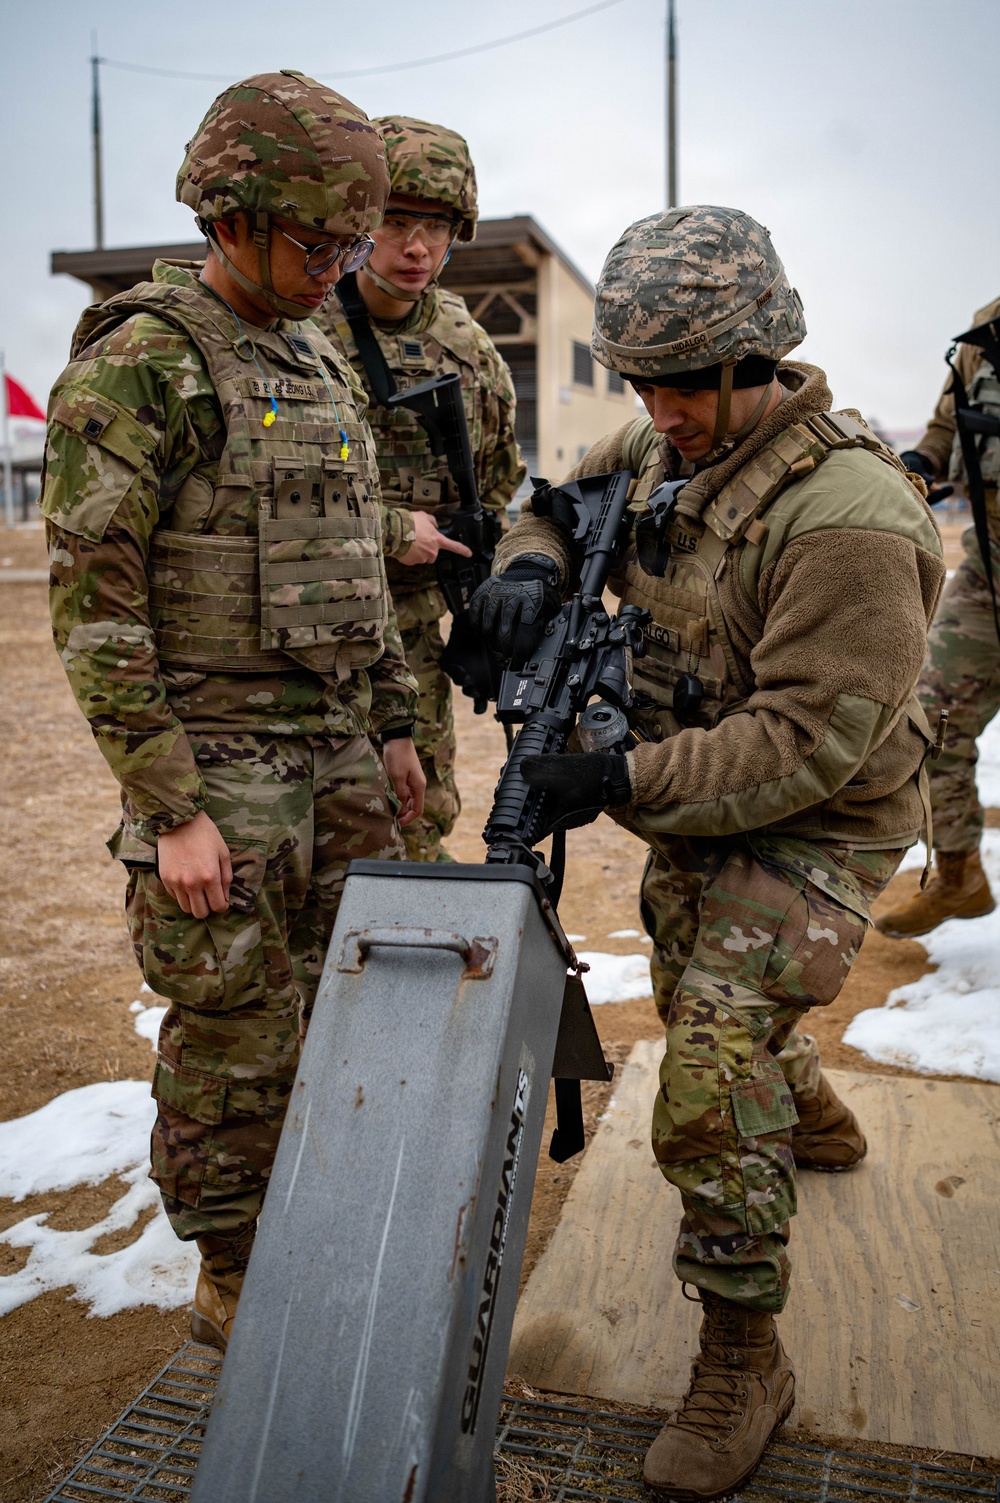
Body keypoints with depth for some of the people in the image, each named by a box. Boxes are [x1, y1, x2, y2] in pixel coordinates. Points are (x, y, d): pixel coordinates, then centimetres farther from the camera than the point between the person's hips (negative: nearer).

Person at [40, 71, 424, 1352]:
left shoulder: (322, 367, 13)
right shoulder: (134, 367, -12)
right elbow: (91, 603, -16)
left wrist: (393, 729, 17)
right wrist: (170, 809, -19)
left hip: (335, 755, 8)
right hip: (216, 767, -7)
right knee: (235, 1049, 5)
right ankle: (233, 1290, 27)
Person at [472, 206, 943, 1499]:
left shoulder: (846, 516, -29)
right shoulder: (666, 447, -4)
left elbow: (809, 743, -31)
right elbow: (569, 500, 12)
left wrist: (623, 782, -33)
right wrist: (532, 565, -12)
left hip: (810, 826, -8)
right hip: (698, 802, 9)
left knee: (706, 1094, -15)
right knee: (694, 1000, 29)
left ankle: (743, 1363, 6)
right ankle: (806, 1100, 61)